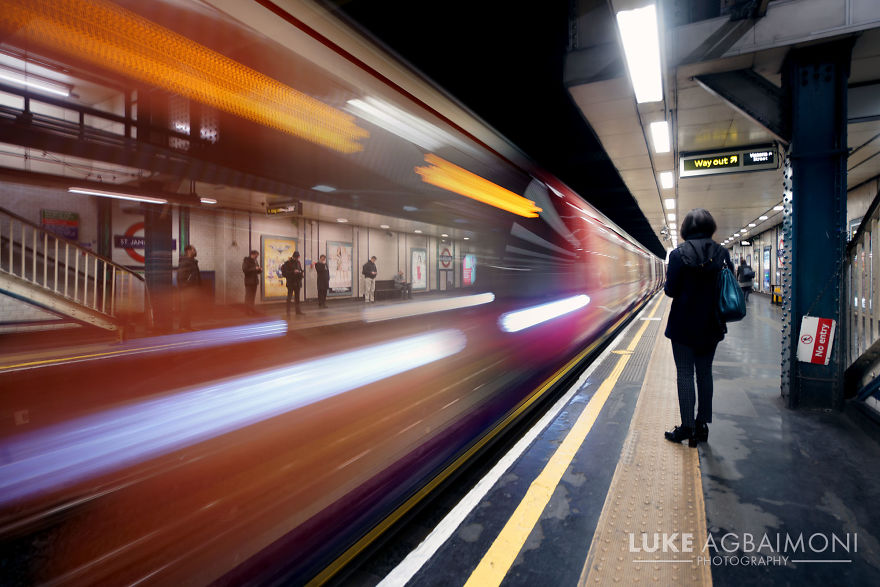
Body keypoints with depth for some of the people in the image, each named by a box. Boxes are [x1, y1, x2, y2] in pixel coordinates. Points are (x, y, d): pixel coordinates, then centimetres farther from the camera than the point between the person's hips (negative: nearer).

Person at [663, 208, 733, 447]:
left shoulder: (679, 253, -13)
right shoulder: (722, 253, 1)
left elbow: (671, 290, -13)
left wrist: (671, 287, 8)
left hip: (684, 325, -4)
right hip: (711, 325, 5)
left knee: (685, 375, 3)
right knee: (705, 373, 13)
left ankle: (687, 428, 8)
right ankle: (702, 426, 21)